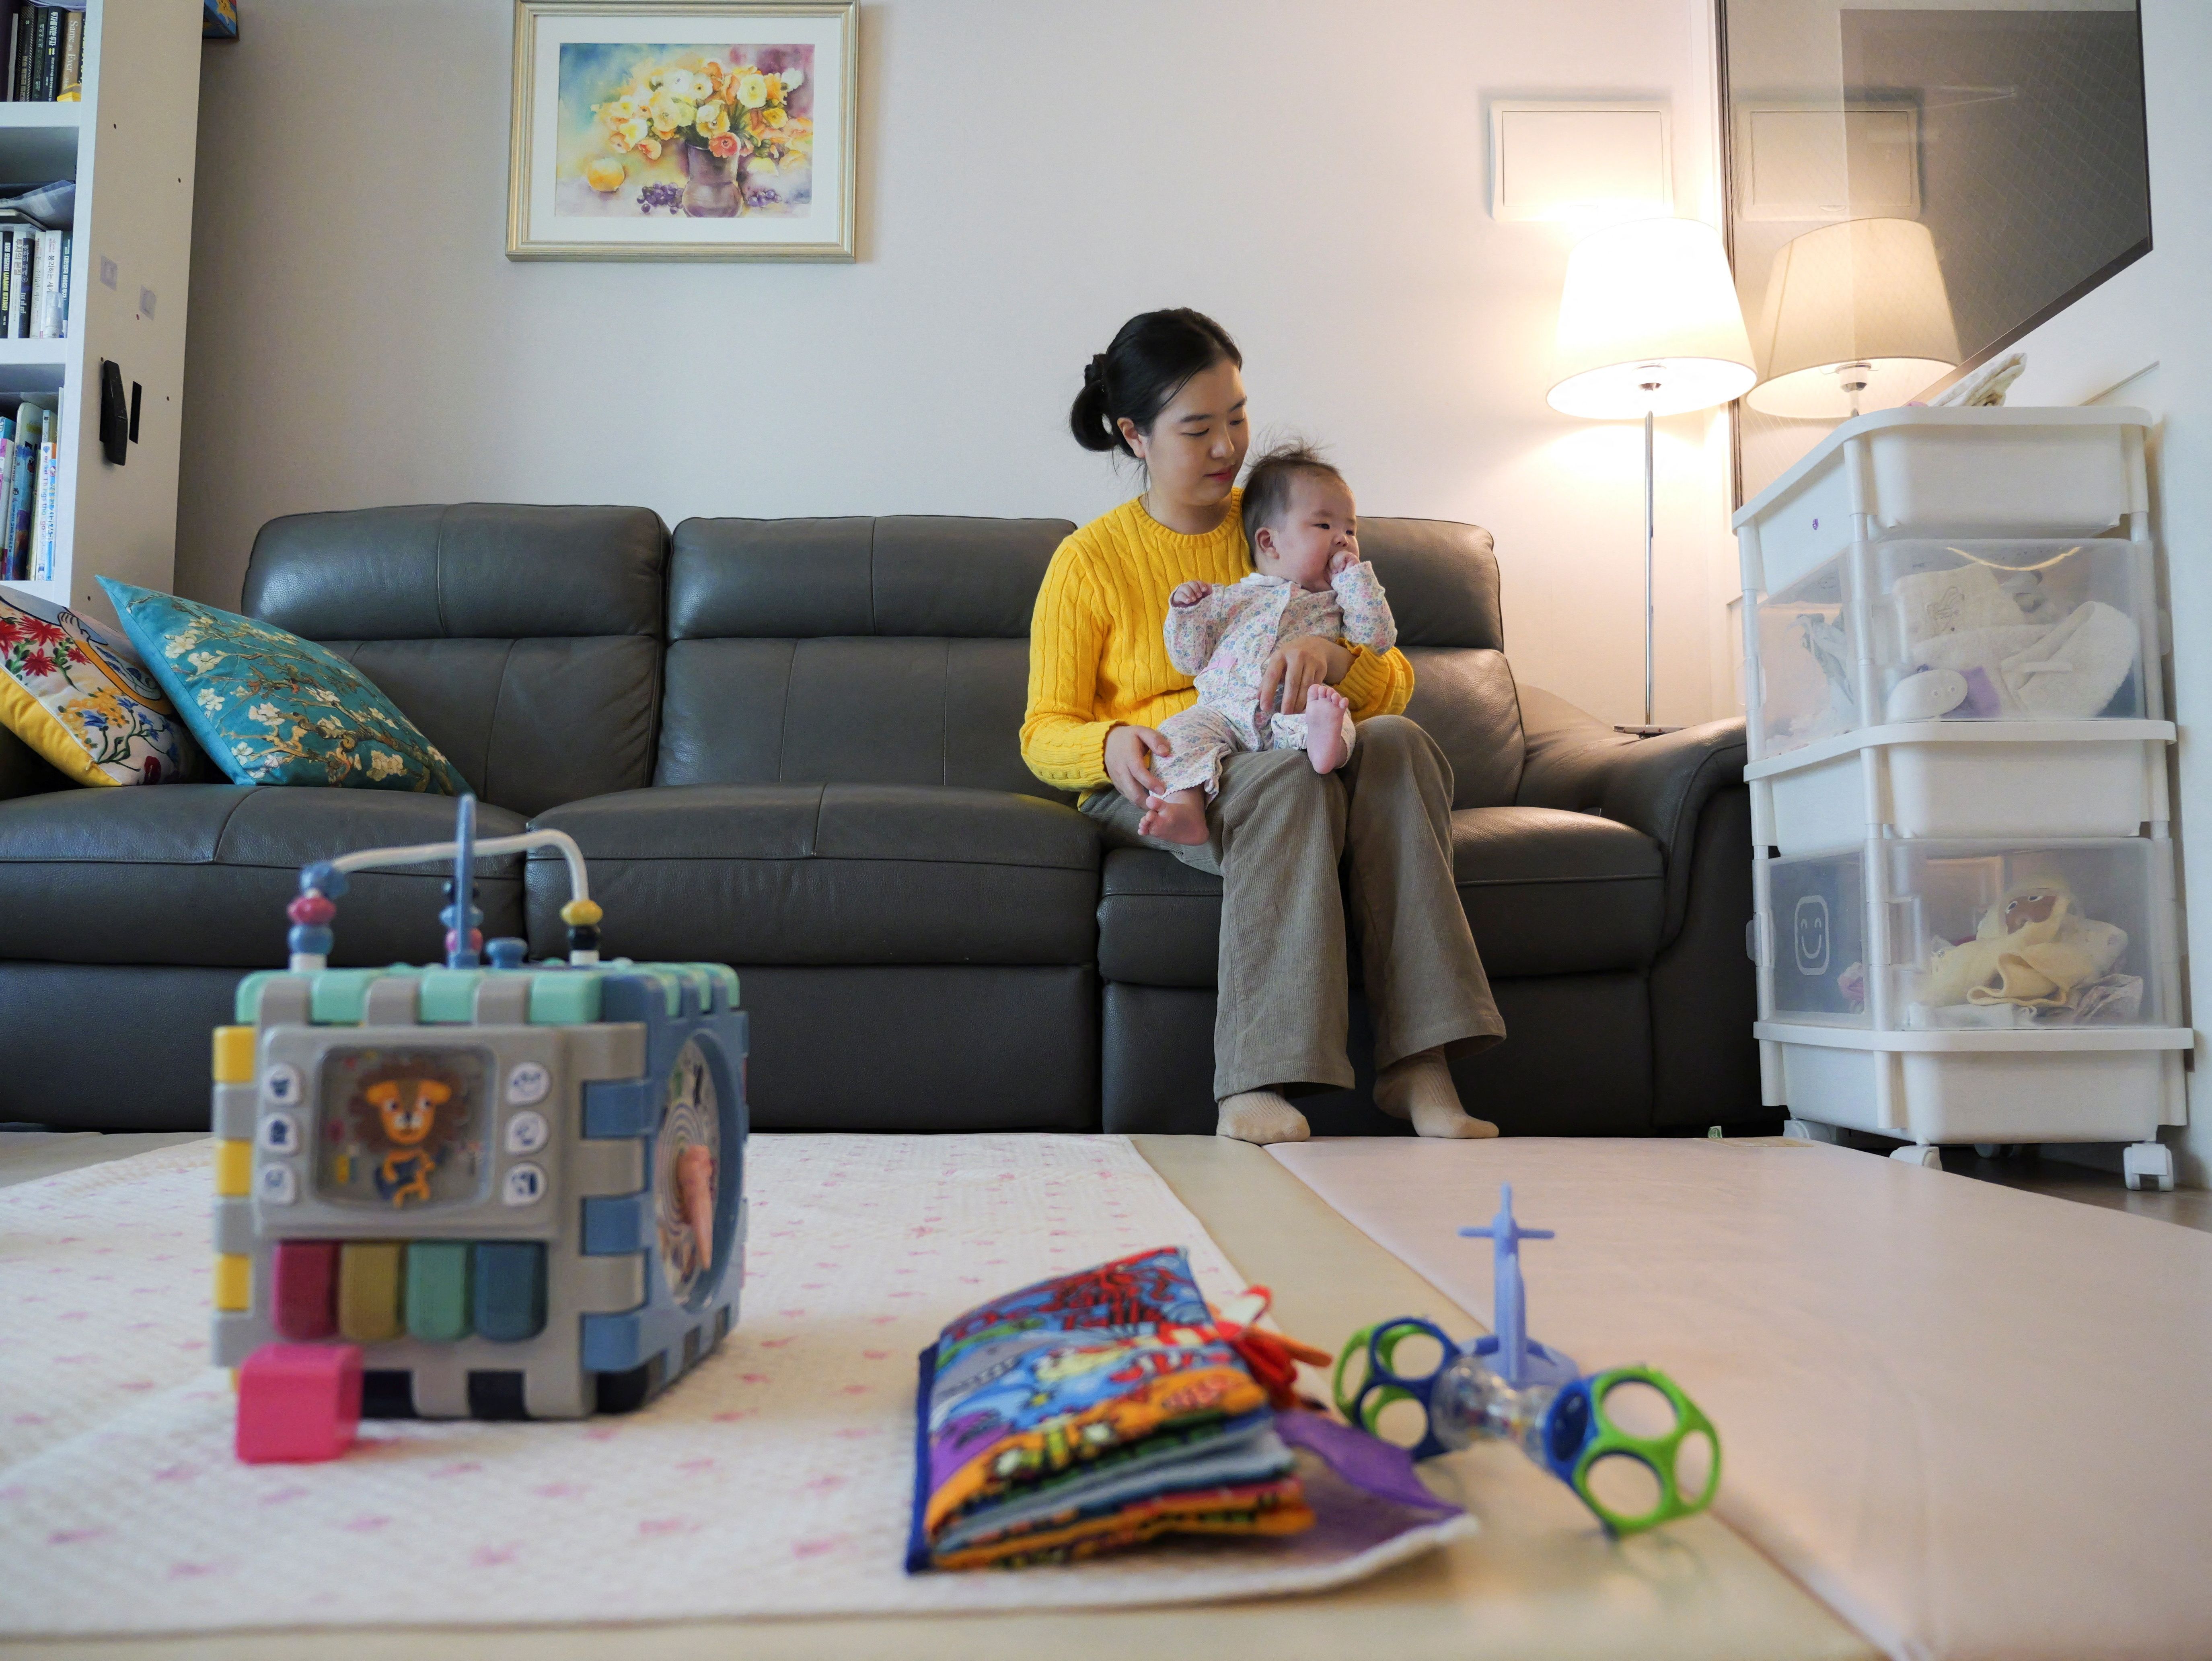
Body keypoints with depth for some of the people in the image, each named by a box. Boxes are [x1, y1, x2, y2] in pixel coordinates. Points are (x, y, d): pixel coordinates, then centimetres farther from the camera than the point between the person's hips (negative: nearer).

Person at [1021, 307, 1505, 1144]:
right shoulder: (1088, 561, 2)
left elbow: (1395, 683, 5)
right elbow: (1044, 735, 2)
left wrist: (1332, 657, -20)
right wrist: (1112, 746, -23)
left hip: (1292, 765, 3)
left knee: (1397, 744, -30)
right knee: (1289, 772, -36)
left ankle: (1419, 1067, -35)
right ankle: (1254, 1086, -41)